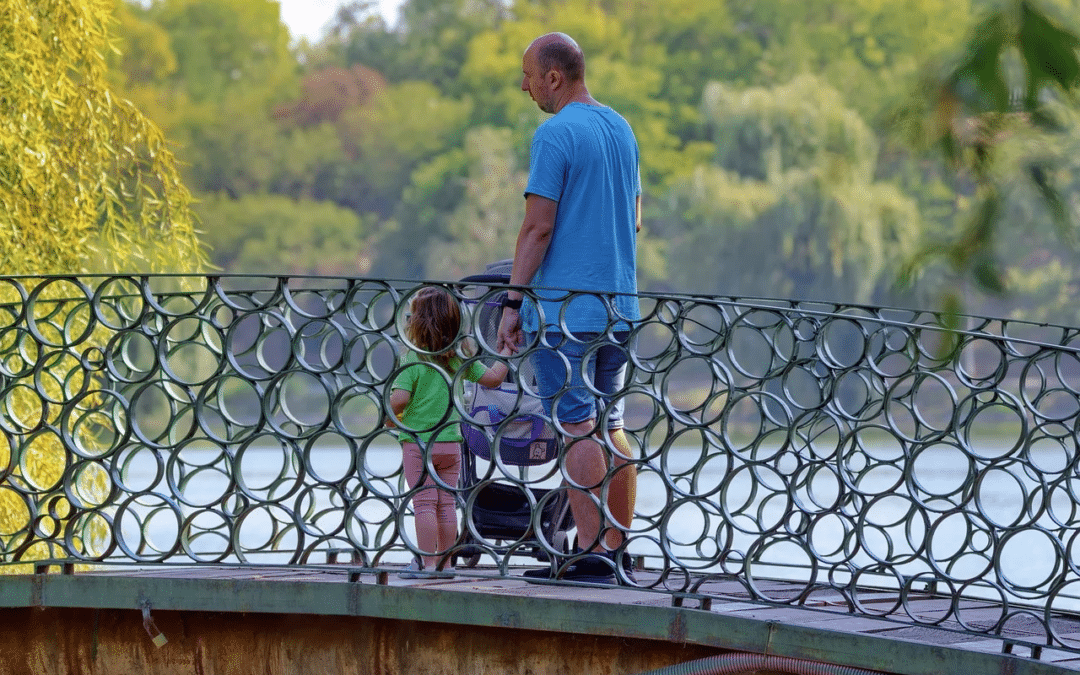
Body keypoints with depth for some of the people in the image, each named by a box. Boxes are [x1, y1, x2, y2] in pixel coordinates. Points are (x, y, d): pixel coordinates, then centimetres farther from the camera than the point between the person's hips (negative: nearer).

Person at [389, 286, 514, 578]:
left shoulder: (413, 360, -11)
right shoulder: (459, 359, 5)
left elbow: (399, 399, -18)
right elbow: (492, 378, 10)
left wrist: (392, 417, 3)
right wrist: (506, 353, 25)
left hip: (417, 441, -5)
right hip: (451, 441, 5)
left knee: (424, 503, -3)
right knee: (447, 503, 10)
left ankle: (427, 562, -4)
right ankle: (445, 562, 13)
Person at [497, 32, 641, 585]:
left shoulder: (555, 135, -12)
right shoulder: (622, 130, 14)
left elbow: (538, 226, -16)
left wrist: (512, 301, -11)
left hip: (564, 306, -8)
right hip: (618, 306, 8)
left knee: (578, 429, -7)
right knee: (610, 428, 11)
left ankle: (592, 555, -10)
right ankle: (619, 553, 12)